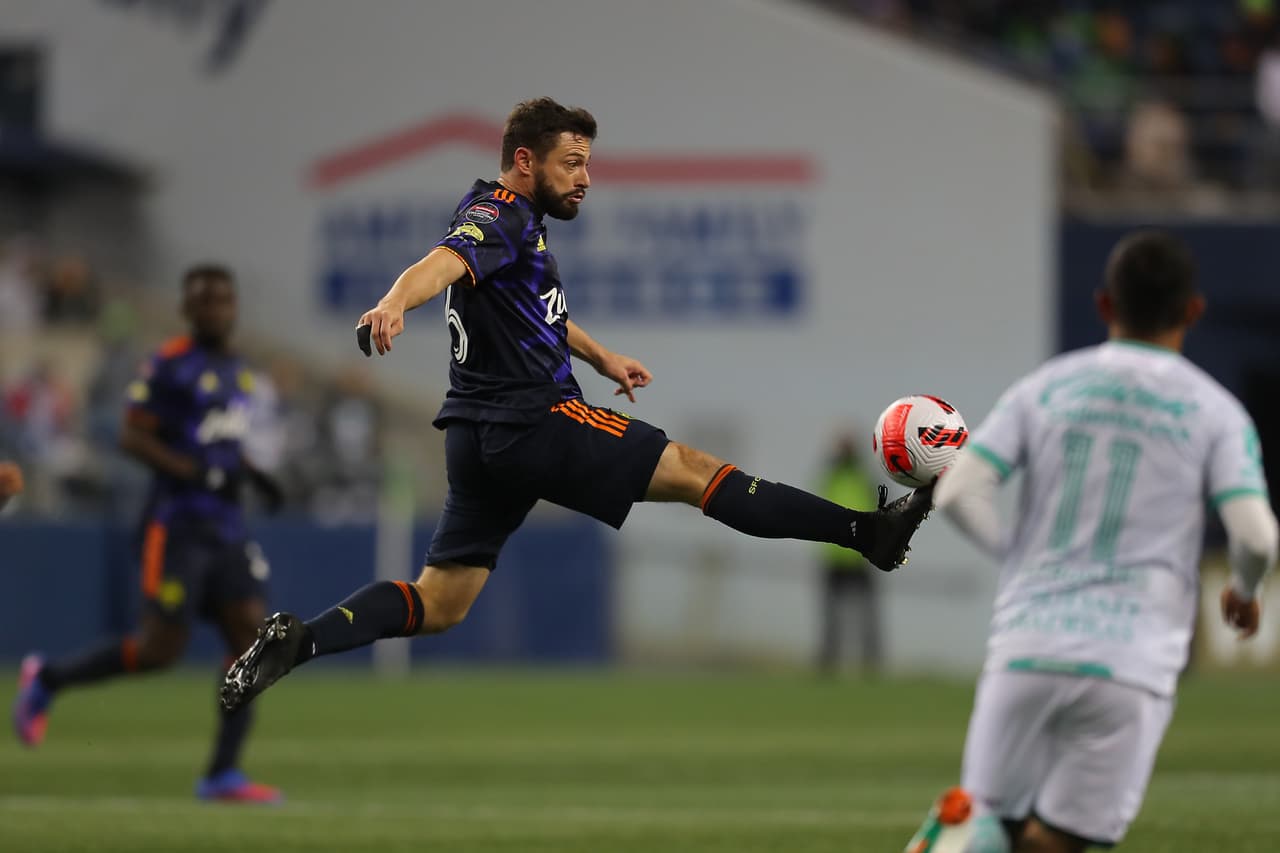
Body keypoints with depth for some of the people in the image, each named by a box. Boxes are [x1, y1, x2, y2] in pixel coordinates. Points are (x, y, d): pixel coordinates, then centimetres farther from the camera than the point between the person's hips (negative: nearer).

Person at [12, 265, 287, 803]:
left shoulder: (236, 371, 16)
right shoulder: (171, 366, -9)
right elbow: (132, 436, -14)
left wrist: (251, 476, 11)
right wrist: (197, 474, -22)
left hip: (226, 527, 8)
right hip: (178, 525, -8)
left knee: (249, 632, -6)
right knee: (160, 648, -8)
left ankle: (223, 774, -4)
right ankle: (47, 680, 15)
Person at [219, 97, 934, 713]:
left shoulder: (518, 222, 21)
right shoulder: (500, 216, -11)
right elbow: (443, 264, -33)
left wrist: (601, 356, 44)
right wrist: (394, 304, -53)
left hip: (481, 437, 10)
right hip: (533, 426, -10)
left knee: (438, 604, 6)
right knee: (691, 468, -4)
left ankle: (298, 641, -10)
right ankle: (867, 533, -2)